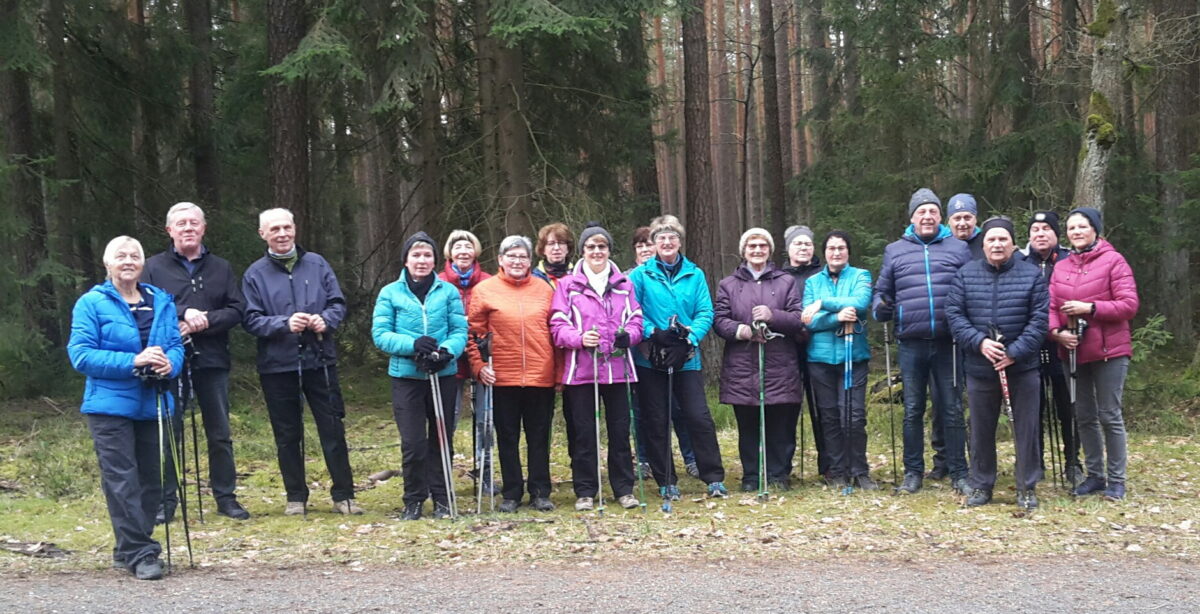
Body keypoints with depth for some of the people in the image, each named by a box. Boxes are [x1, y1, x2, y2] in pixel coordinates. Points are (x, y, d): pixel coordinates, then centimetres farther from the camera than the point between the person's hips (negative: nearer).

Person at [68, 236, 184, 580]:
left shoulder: (162, 302, 11)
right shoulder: (91, 303, -3)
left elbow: (176, 345, 7)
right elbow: (80, 354, -12)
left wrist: (170, 363, -18)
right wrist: (133, 361, -22)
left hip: (153, 404, 5)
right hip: (111, 405, -5)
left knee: (151, 479, 8)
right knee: (121, 480, -9)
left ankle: (128, 549, 21)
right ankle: (140, 554, -6)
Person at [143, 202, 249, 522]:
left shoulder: (221, 268, 11)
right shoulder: (154, 268, 4)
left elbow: (237, 310, 2)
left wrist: (204, 322, -13)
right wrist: (183, 313, -19)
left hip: (212, 362, 2)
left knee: (220, 434, 8)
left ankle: (226, 497, 17)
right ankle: (165, 500, 11)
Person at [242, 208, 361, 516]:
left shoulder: (316, 264, 6)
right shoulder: (255, 274, 1)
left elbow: (338, 303, 6)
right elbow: (251, 320, -4)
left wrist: (326, 320, -15)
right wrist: (285, 324, -20)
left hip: (320, 361, 1)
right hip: (277, 366, 0)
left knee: (333, 430, 2)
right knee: (287, 435, 9)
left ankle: (343, 495, 10)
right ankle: (296, 497, 20)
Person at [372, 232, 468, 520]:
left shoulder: (448, 291, 3)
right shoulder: (390, 293, 1)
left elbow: (460, 331, -1)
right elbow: (380, 335, -5)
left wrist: (446, 351, -22)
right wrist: (413, 344, -21)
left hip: (443, 375, 1)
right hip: (406, 376, -1)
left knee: (441, 440, 10)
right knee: (412, 443, -2)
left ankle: (441, 498, 22)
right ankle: (413, 500, 15)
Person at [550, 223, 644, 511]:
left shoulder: (623, 284, 12)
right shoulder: (567, 285, 4)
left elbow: (636, 320, 11)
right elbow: (558, 326, -2)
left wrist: (628, 335, -11)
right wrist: (580, 338, -20)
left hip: (617, 367, 2)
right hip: (581, 369, -2)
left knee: (620, 430, 5)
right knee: (584, 432, 2)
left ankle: (624, 489, 15)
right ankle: (585, 491, 11)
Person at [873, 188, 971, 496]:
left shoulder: (958, 249, 8)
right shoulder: (895, 251, 11)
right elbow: (882, 292, 14)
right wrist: (880, 307, -8)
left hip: (947, 342, -1)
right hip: (911, 343, 1)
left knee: (952, 409, 4)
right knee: (912, 410, 8)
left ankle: (959, 473, 12)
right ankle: (913, 472, 18)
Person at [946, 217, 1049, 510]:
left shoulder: (1031, 275, 0)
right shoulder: (966, 274, 4)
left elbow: (1040, 319, -5)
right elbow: (953, 313, -1)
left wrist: (1015, 352, -15)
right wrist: (979, 342, -16)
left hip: (1022, 368, -1)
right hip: (979, 369, 1)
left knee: (1026, 428, 4)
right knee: (981, 430, 10)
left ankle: (1027, 487, 16)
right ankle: (980, 485, 22)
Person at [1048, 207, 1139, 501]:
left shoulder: (1113, 261, -7)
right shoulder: (1061, 267, 9)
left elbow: (1129, 305, -12)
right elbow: (1051, 306, 5)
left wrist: (1090, 307, -21)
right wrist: (1056, 331, -14)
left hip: (1108, 351, -5)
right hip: (1074, 352, 5)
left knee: (1110, 416, -1)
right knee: (1084, 416, 12)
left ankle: (1116, 479, 10)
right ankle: (1095, 475, 23)